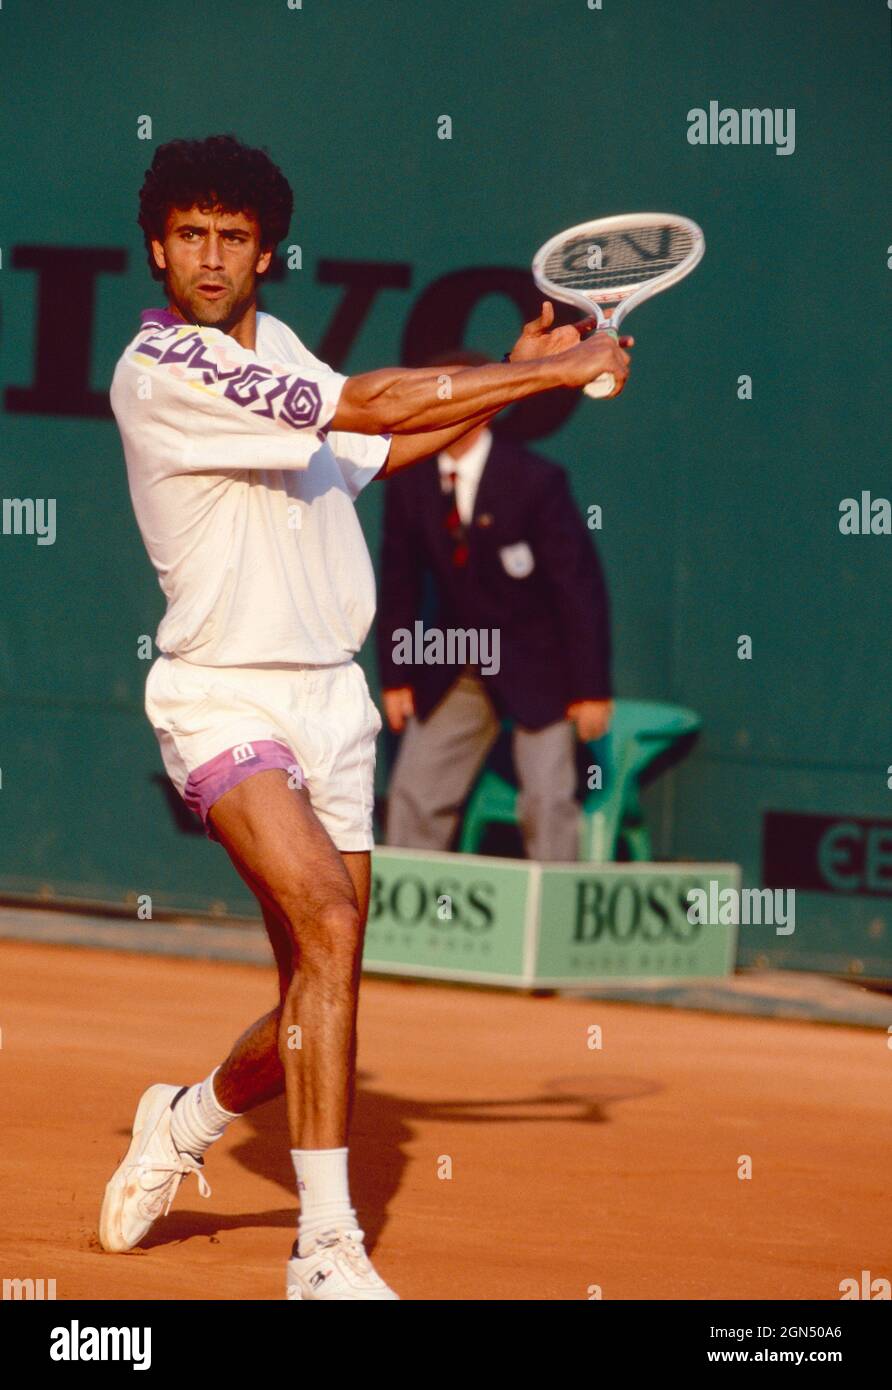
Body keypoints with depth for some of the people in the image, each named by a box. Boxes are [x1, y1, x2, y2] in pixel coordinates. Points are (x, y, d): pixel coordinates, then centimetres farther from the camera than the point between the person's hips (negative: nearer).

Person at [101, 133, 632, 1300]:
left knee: (318, 996, 8)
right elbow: (369, 404, -21)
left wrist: (510, 381, 14)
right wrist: (556, 372, -16)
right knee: (330, 925, -26)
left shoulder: (274, 344, 11)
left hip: (329, 698, 8)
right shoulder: (162, 372, -15)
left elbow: (375, 449, 27)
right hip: (226, 701, -8)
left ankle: (185, 1125, 38)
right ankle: (328, 1249, -24)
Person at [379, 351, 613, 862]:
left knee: (548, 799, -12)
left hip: (538, 666, -4)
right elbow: (399, 586, 7)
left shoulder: (536, 480, -15)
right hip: (455, 672, 4)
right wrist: (395, 677, 4)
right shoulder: (411, 485, -1)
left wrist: (591, 687, -15)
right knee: (414, 798, 0)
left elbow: (580, 583, -13)